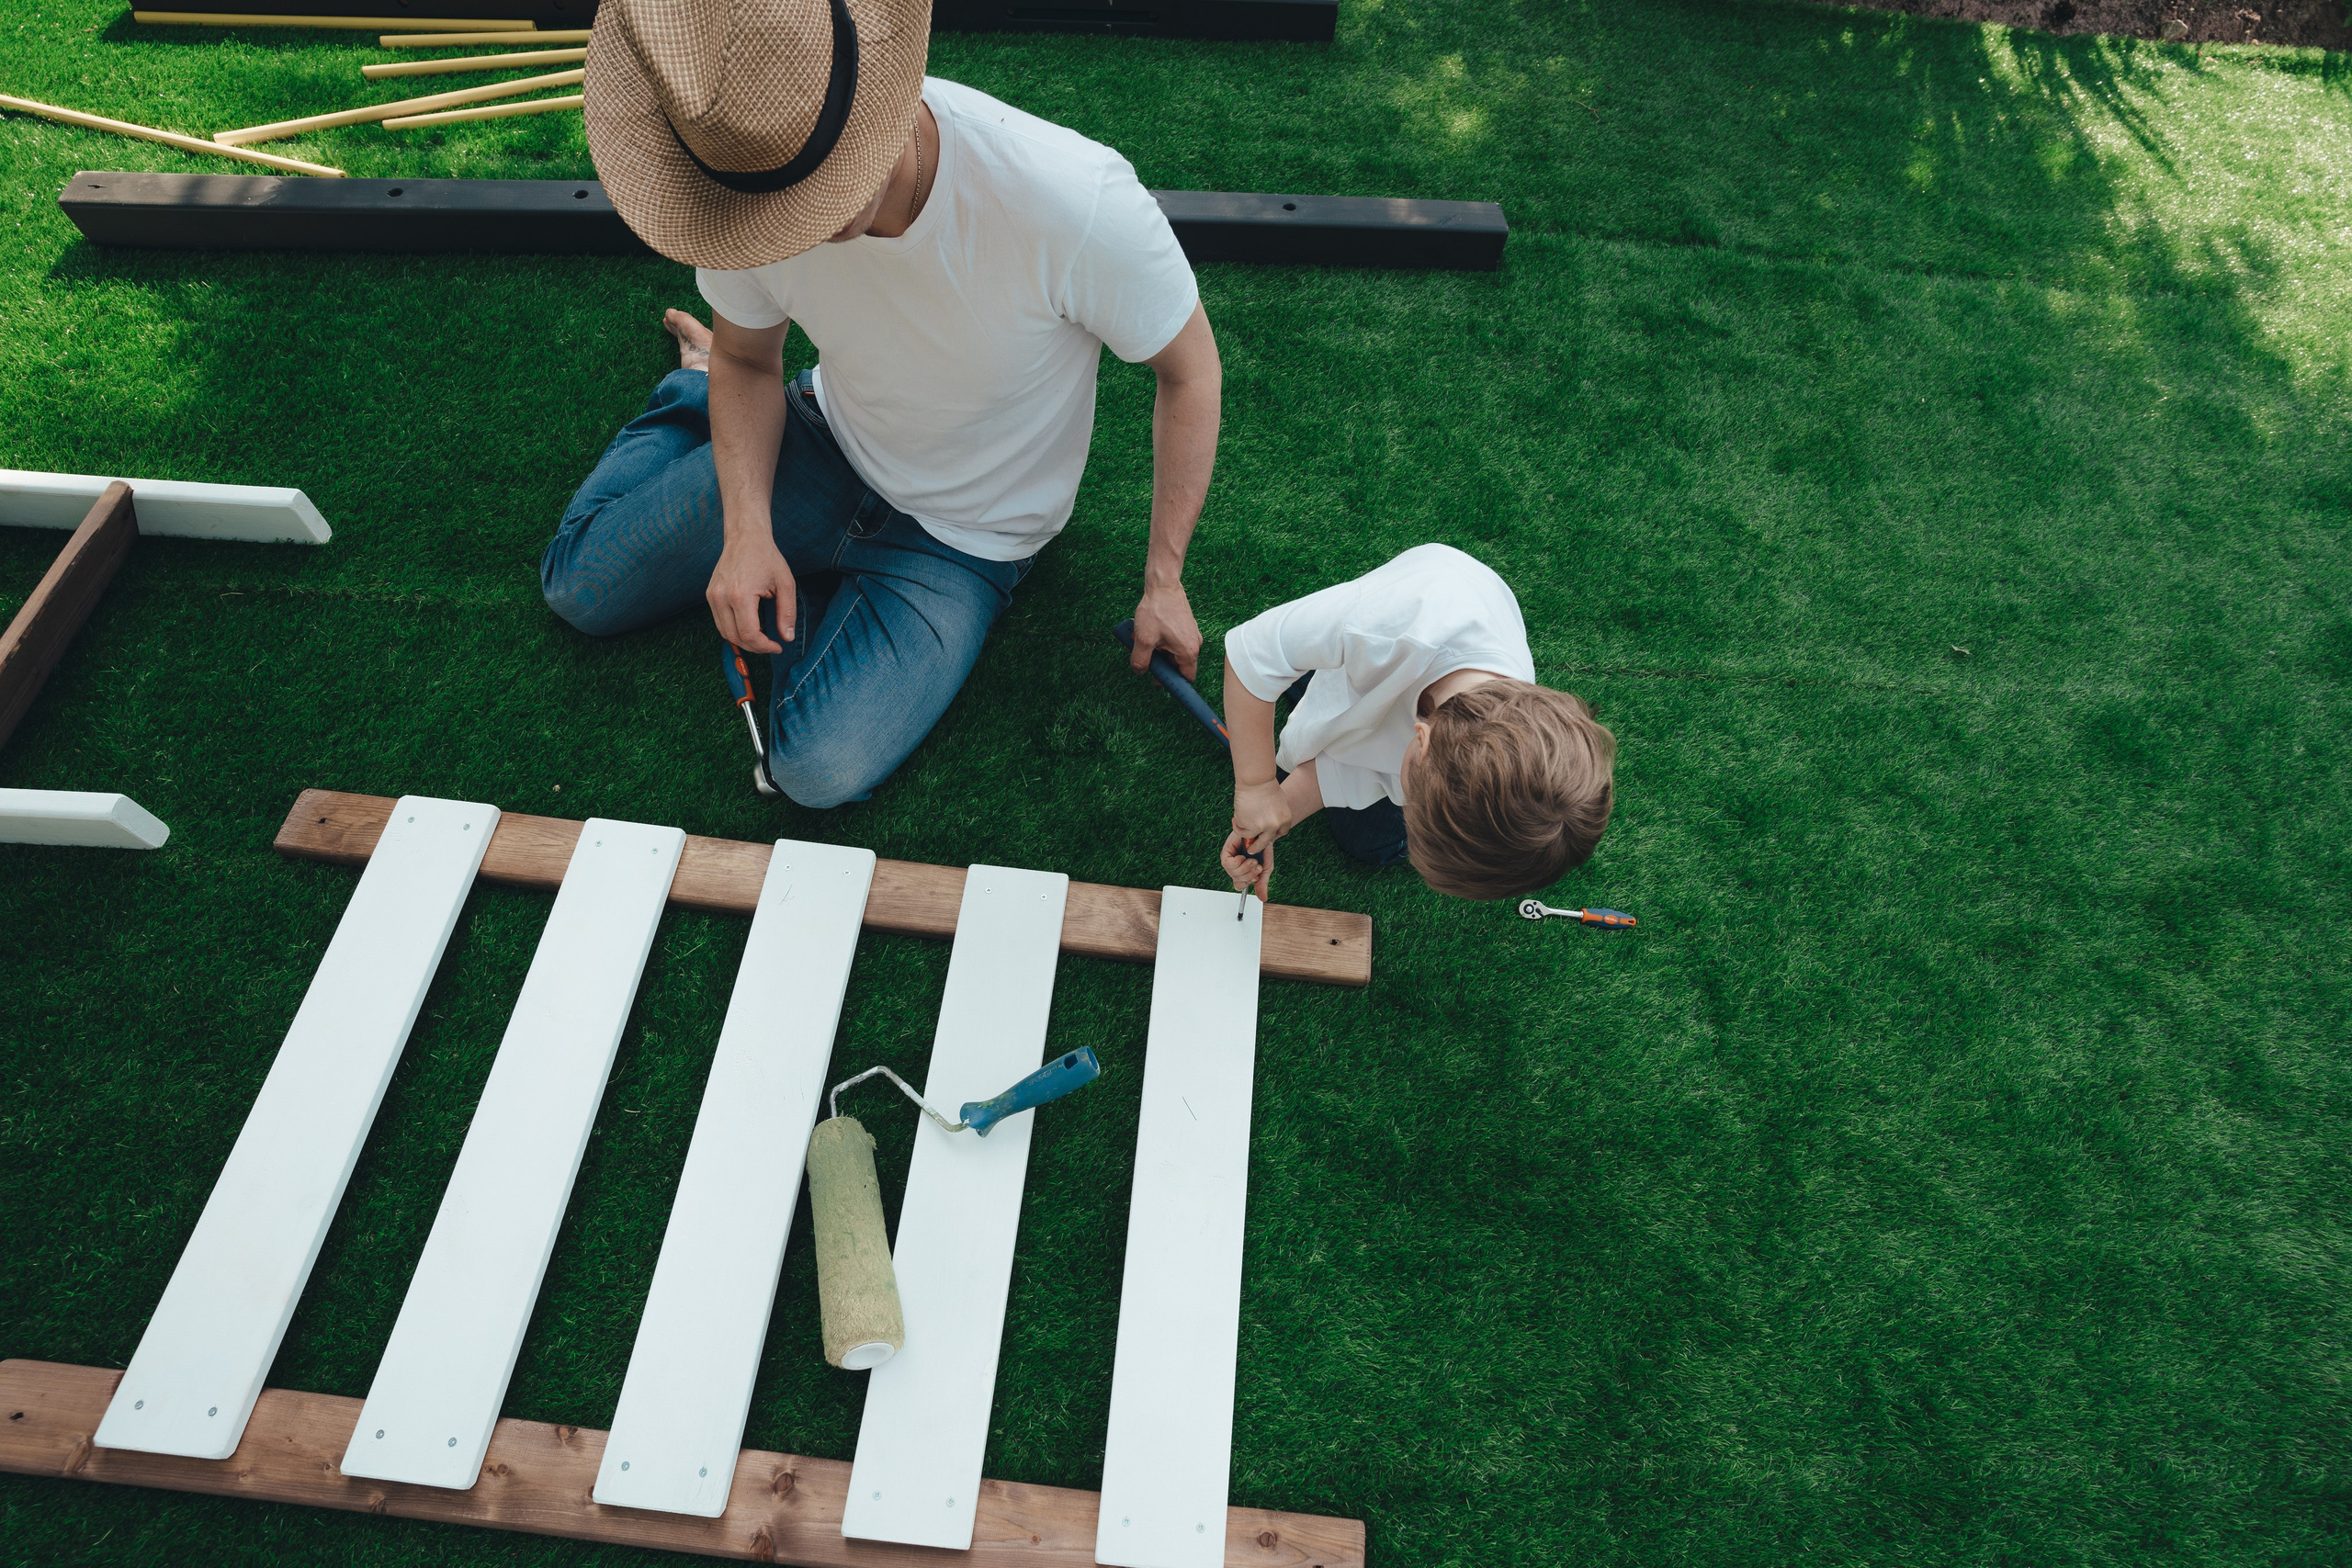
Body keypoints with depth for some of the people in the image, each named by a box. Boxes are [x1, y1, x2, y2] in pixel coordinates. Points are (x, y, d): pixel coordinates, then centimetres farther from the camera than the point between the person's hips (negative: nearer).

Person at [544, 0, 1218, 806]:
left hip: (968, 537, -3)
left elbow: (1188, 369, -19)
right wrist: (747, 529, -18)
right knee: (579, 584, 9)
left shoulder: (1074, 201, -36)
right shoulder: (747, 182, -21)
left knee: (821, 770, -19)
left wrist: (1163, 579, -16)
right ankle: (696, 385, 33)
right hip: (827, 449, 4)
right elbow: (749, 359, -1)